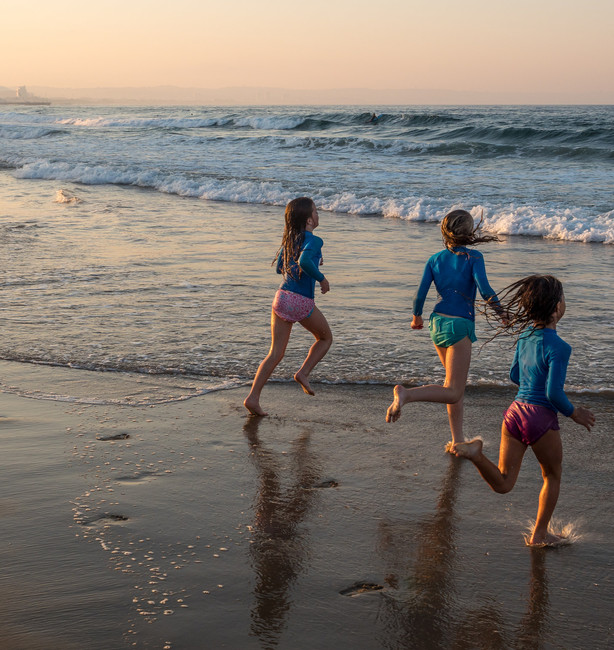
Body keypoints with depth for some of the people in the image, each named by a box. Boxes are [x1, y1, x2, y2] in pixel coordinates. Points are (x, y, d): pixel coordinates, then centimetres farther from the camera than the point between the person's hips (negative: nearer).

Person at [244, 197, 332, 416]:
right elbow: (304, 262, -29)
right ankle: (304, 372, 5)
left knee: (275, 353, 9)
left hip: (282, 297, 6)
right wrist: (321, 278, -15)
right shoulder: (314, 240, -10)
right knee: (325, 338, 22)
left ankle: (253, 397, 0)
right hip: (302, 302, -6)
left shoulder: (289, 238, 12)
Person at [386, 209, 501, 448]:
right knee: (452, 392, -8)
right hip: (459, 325, -7)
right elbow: (485, 290, -19)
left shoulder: (435, 259, 6)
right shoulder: (473, 257, -8)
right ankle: (406, 393, -31)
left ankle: (457, 440, 20)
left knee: (457, 385, 19)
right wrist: (497, 303, 1)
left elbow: (420, 295, 1)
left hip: (438, 322, 7)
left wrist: (416, 317, 19)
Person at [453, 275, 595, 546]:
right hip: (541, 418, -6)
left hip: (515, 411, 6)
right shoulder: (558, 347, -18)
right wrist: (574, 414, -2)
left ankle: (475, 452, -16)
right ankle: (539, 534, 29)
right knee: (552, 477, 21)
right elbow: (554, 394, -20)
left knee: (503, 484, 10)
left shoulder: (525, 334, 5)